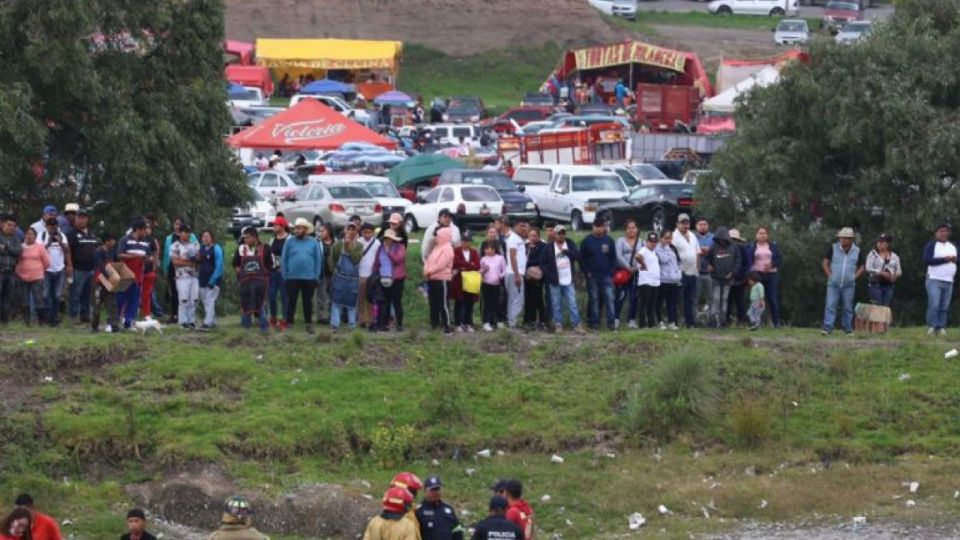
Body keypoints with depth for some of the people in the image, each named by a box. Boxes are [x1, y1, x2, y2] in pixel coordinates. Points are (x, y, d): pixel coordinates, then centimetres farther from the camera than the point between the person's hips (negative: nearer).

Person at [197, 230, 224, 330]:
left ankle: (207, 323, -20)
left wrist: (213, 280, -17)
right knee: (205, 302, 10)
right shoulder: (201, 249, 13)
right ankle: (213, 322, 19)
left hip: (213, 280, -7)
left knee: (209, 301, -14)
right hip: (202, 280, 7)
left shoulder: (216, 249, -8)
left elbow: (219, 266, -12)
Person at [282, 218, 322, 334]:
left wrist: (316, 276, 0)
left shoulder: (313, 243, 3)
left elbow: (318, 260, 5)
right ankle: (289, 324, 8)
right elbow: (284, 259, 2)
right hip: (292, 278, 0)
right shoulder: (289, 242, 1)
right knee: (291, 301, 3)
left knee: (308, 302, 8)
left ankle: (309, 324, 16)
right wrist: (284, 276, -3)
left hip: (309, 278, 0)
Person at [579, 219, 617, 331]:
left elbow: (613, 258, 9)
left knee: (609, 299, -7)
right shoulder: (587, 241, 2)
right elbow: (582, 259, 3)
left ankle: (611, 323, -7)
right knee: (594, 300, 1)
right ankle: (594, 323, 5)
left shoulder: (609, 241, 6)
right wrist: (587, 273, -6)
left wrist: (611, 273, -1)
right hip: (592, 277, -1)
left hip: (606, 276, 1)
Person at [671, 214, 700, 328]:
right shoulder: (674, 237, -9)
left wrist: (698, 269, 13)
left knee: (691, 300, 9)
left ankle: (691, 322, 13)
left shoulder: (692, 236, 16)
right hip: (681, 273, -7)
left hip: (692, 273, 7)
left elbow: (697, 253, 21)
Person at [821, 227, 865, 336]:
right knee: (830, 306, -9)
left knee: (847, 308, 6)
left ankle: (847, 329, 13)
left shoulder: (857, 251, 4)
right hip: (833, 284, -1)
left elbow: (861, 267, 13)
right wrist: (830, 276, -6)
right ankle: (827, 328, -12)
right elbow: (825, 263, 2)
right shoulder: (833, 248, -1)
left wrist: (854, 277, -1)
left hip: (849, 285, 1)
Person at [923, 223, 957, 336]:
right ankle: (931, 327, -12)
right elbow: (926, 260, -14)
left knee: (944, 307, 2)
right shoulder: (931, 246, 0)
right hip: (934, 280, -5)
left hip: (948, 281, 5)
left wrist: (955, 259, -4)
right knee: (934, 305, -15)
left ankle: (941, 328, 5)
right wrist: (944, 259, -17)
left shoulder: (953, 246, 18)